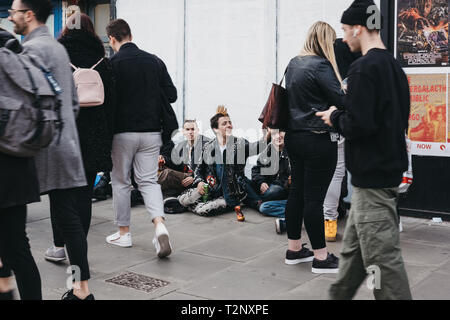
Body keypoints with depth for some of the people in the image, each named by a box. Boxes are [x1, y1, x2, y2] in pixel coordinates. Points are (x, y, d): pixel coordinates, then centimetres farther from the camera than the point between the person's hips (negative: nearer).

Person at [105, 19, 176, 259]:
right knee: (148, 180, 9)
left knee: (121, 181, 12)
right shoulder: (155, 61, 3)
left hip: (123, 132, -3)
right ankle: (159, 224, -12)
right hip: (151, 131, 3)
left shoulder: (112, 64, -9)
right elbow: (171, 95, 3)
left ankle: (123, 233, 20)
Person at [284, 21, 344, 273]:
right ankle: (321, 257, 7)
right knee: (314, 196, -3)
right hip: (318, 139, -8)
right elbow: (341, 101, -16)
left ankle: (294, 249, 25)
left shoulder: (294, 63, 11)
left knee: (297, 192, 15)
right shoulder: (321, 66, -15)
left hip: (294, 136, 9)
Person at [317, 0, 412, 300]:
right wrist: (341, 115, 16)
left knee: (383, 257, -3)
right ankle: (339, 295, 32)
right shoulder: (395, 67, 12)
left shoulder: (364, 68, -16)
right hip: (390, 169, 10)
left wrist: (335, 117, -4)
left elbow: (358, 125, -24)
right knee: (353, 249, 19)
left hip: (373, 176, -10)